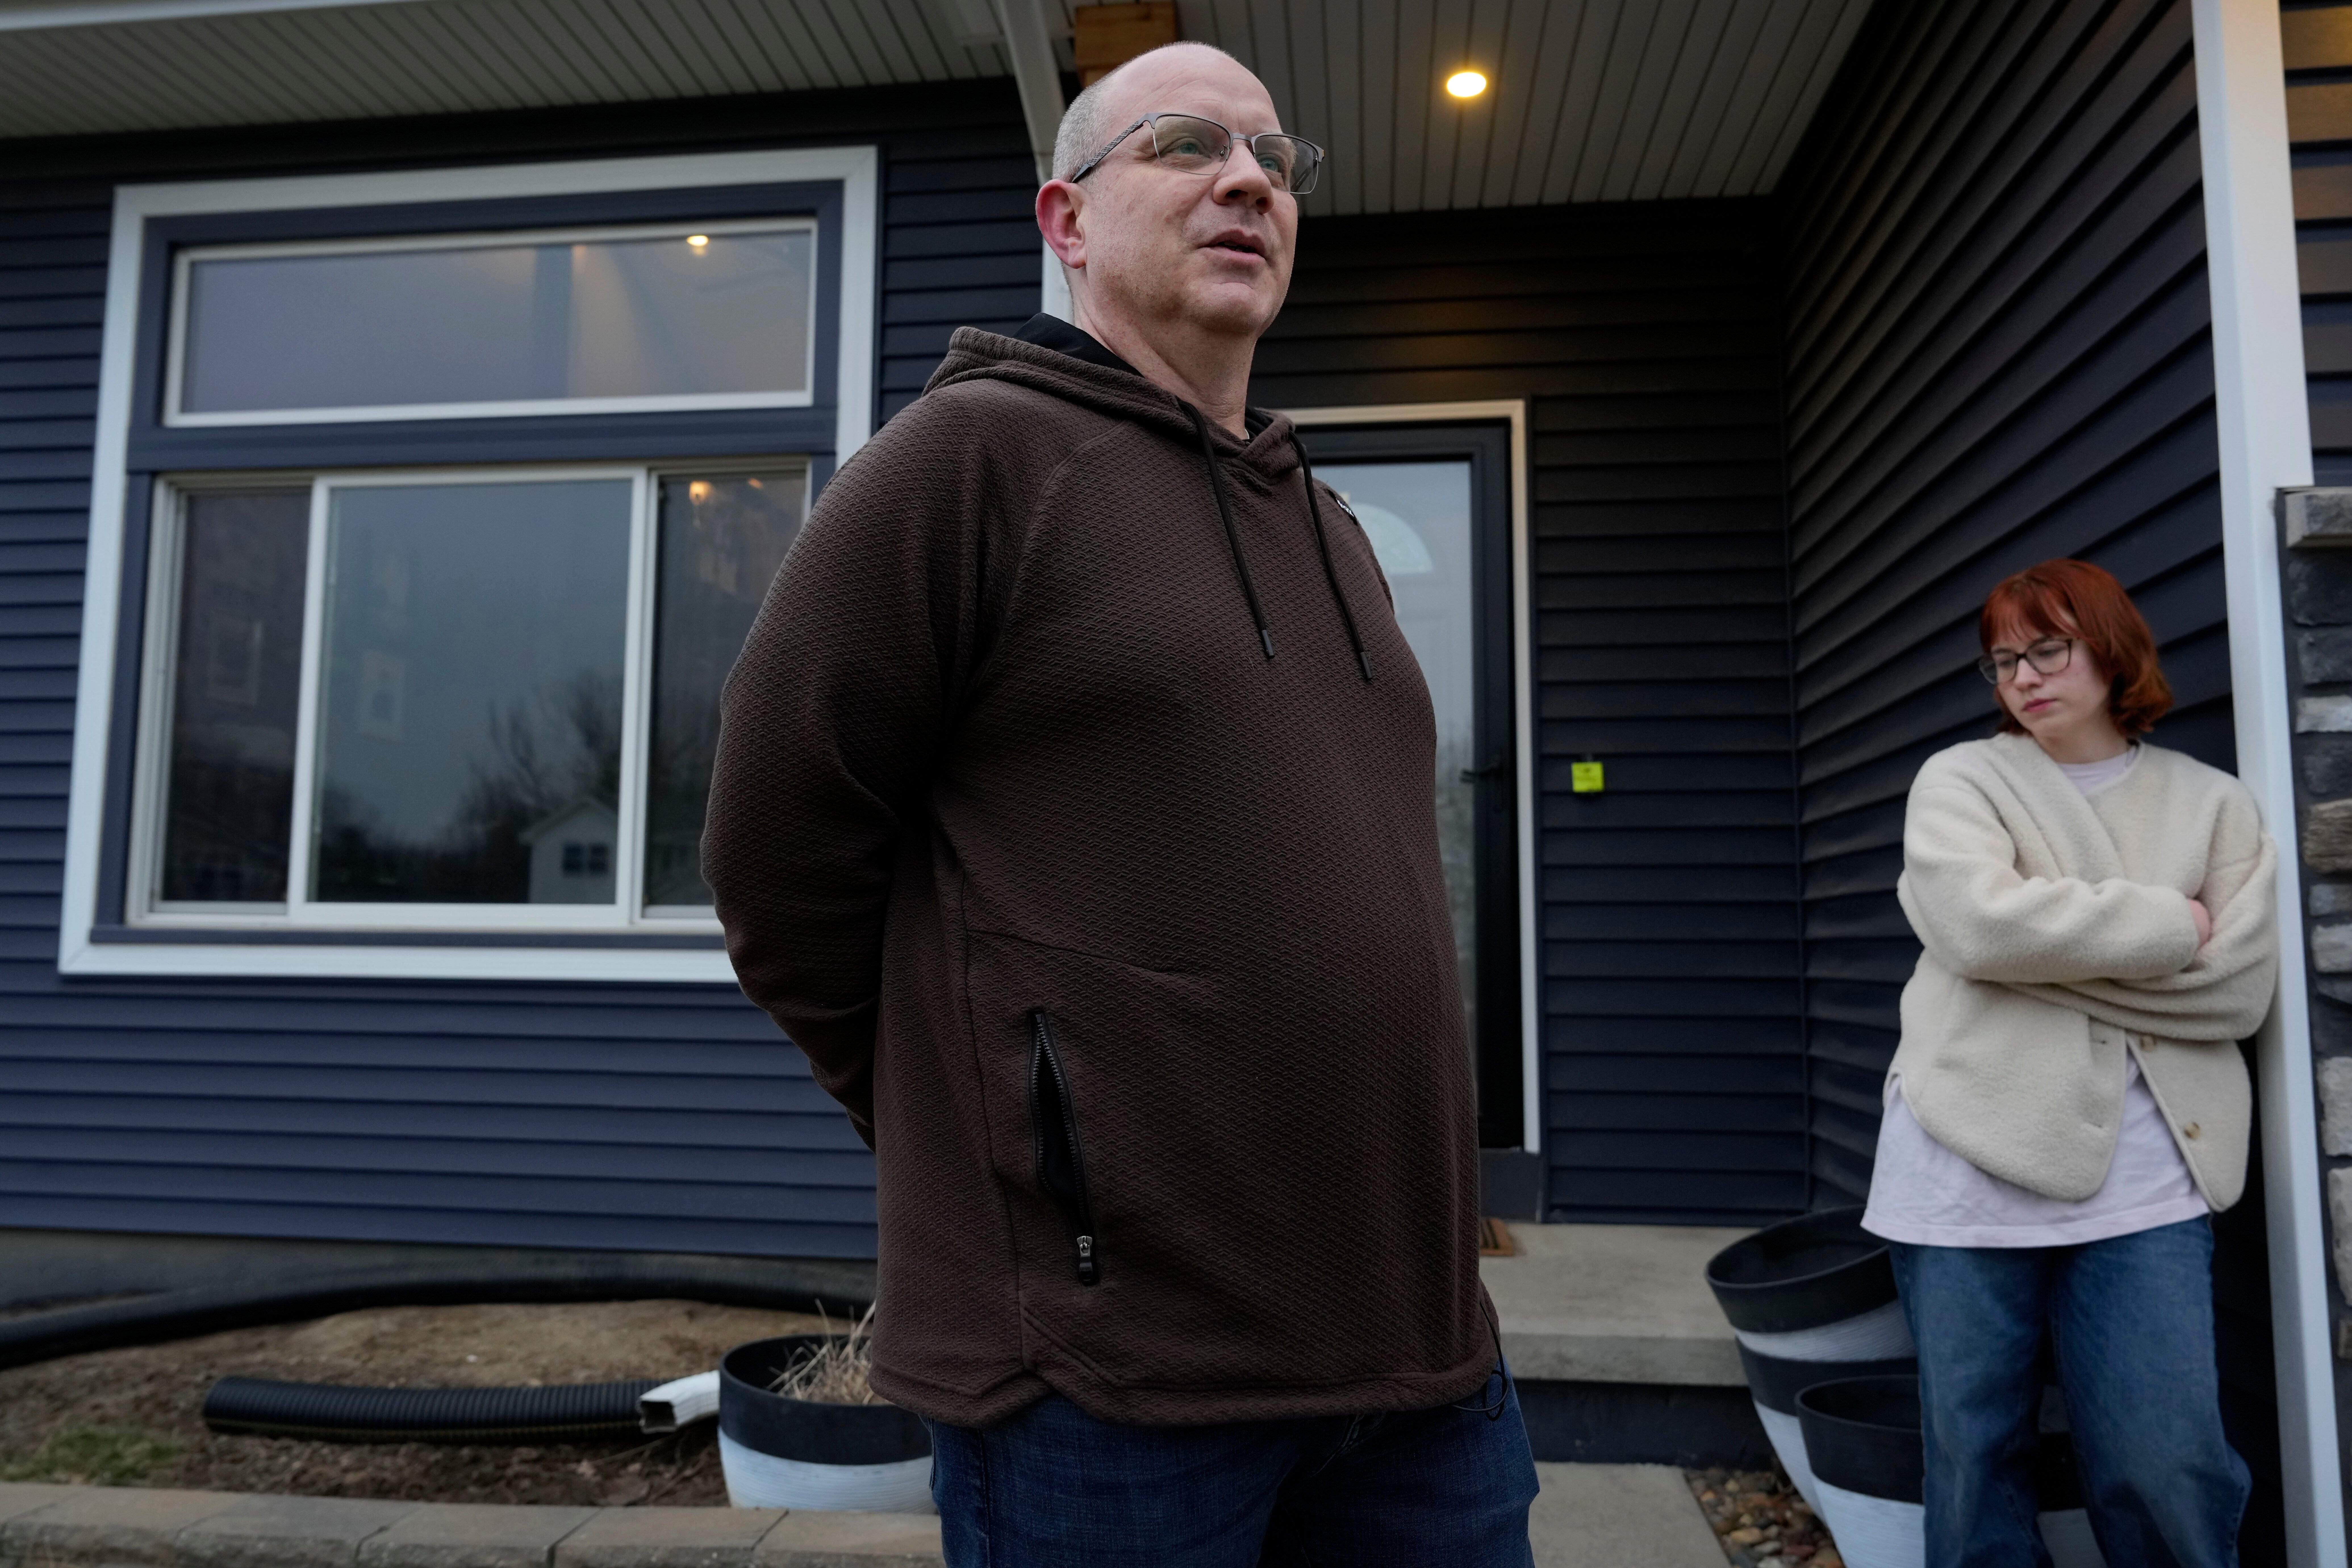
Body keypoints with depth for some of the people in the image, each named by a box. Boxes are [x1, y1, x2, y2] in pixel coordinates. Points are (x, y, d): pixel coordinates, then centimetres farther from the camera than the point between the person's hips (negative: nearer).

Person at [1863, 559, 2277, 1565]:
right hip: (1972, 1169, -1)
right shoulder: (1961, 781, 4)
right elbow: (1981, 923, -14)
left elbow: (2240, 990, -1)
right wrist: (2169, 925, -6)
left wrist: (2051, 945, -9)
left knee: (2170, 1470, 2)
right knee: (1975, 1455, 8)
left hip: (2145, 1183, 1)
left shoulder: (2213, 805, 10)